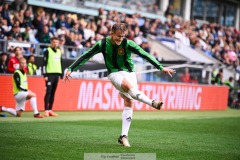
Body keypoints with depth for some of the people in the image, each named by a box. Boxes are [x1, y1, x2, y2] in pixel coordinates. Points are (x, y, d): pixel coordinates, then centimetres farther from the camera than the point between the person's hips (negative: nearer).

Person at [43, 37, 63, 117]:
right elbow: (44, 63, -7)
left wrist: (61, 75, 15)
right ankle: (46, 111, -12)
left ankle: (50, 110, 9)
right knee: (48, 92, -10)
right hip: (50, 74, -6)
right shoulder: (47, 51, -2)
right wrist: (45, 75, -13)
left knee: (53, 93, 6)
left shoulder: (59, 52, 16)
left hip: (56, 74, 6)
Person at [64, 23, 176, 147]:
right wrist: (71, 69, -9)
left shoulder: (128, 44, -13)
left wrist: (161, 67, -21)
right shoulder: (103, 44, -11)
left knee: (129, 102, -7)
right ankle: (152, 103, -46)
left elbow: (145, 55, -15)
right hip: (115, 73, -2)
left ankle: (124, 136, -3)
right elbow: (86, 56, -5)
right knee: (128, 86, -35)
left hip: (129, 73, 2)